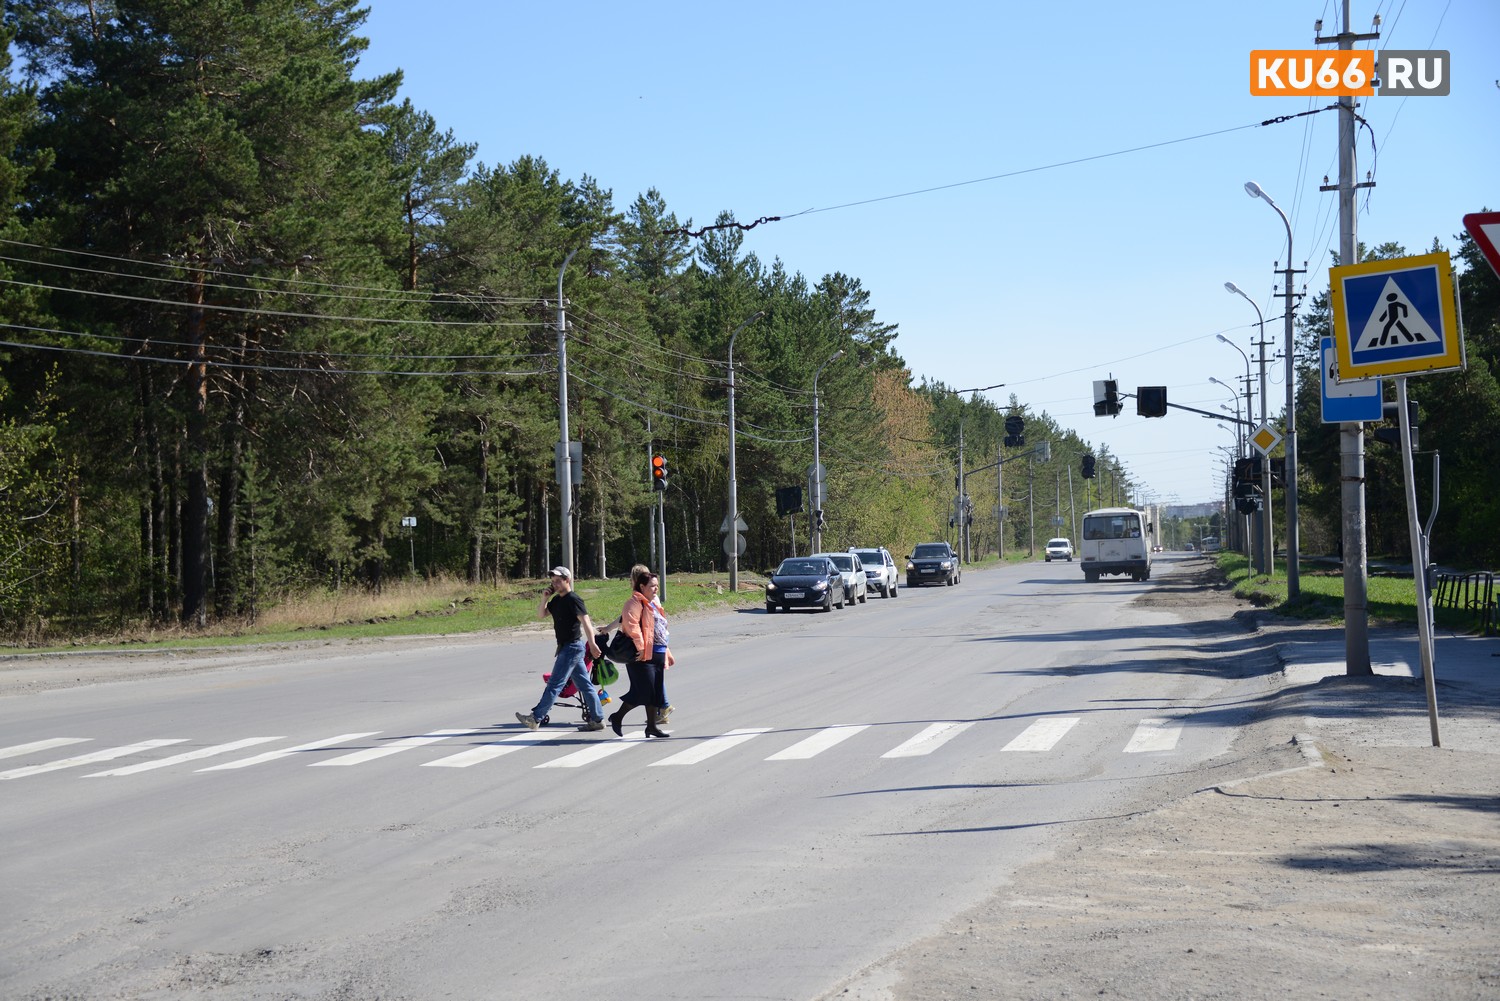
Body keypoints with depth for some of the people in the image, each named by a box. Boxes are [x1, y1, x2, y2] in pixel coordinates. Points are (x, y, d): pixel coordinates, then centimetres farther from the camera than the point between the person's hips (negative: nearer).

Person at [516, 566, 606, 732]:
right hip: (566, 647, 10)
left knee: (554, 684, -6)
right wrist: (544, 599, -1)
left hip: (572, 647, -10)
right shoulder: (557, 600, 14)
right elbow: (540, 615, 17)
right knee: (584, 684, 10)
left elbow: (585, 621, -22)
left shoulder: (573, 599, -14)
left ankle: (535, 718, -4)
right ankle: (597, 719, 13)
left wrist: (592, 644, -31)